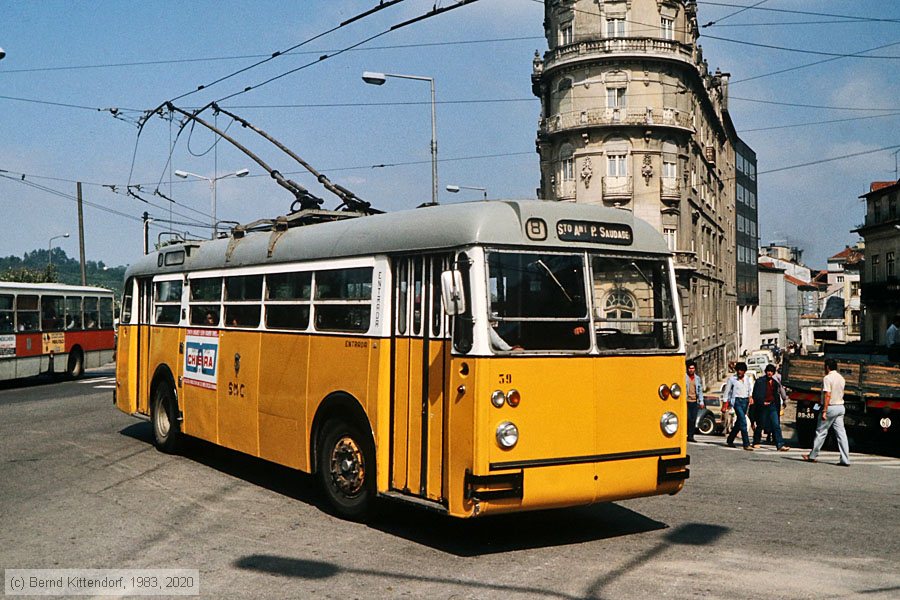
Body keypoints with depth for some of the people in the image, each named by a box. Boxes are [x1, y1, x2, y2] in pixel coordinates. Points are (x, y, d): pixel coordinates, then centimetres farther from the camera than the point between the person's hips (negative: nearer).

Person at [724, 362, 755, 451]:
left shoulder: (747, 378, 12)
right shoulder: (732, 379, -3)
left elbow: (749, 389, 21)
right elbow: (727, 391, 0)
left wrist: (750, 397, 0)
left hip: (745, 401, 6)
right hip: (737, 401, -6)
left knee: (739, 422, 12)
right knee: (743, 422, -16)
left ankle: (730, 440, 28)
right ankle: (746, 444, -18)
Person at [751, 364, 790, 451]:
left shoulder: (775, 382, 12)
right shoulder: (760, 381, -2)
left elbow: (777, 395, 18)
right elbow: (755, 395, -5)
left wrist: (778, 406, 11)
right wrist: (762, 403, -13)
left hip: (773, 406, 3)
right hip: (763, 407, -3)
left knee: (776, 425, -7)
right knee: (760, 425, 7)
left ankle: (780, 445, -13)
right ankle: (756, 442, 23)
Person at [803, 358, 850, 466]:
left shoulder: (827, 378, -13)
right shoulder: (841, 378, 12)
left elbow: (827, 395, -20)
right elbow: (841, 393, 17)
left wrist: (824, 411, -20)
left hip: (831, 407, -7)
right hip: (840, 407, 7)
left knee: (821, 432, 3)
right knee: (841, 433, 2)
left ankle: (812, 456, 12)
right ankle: (845, 459, -2)